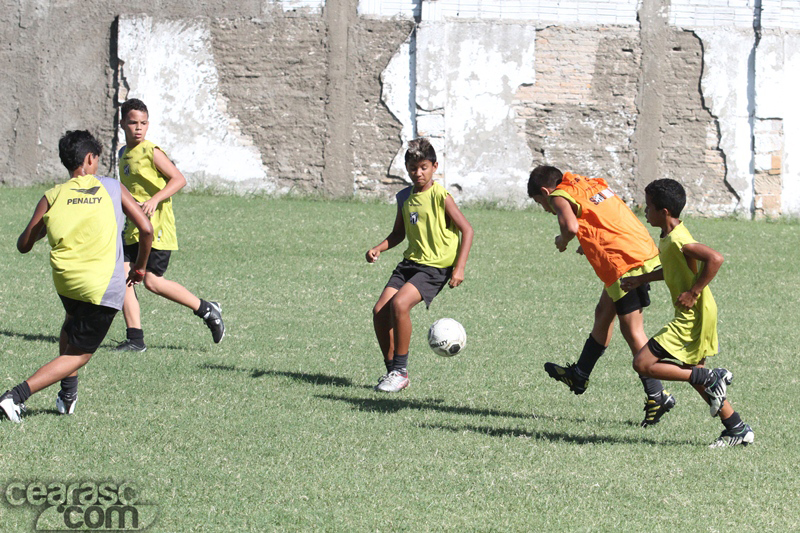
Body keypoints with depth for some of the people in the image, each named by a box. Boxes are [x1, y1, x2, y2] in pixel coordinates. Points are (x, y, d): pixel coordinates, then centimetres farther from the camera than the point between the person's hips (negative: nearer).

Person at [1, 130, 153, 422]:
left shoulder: (53, 196, 3)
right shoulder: (113, 188, 2)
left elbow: (24, 245, 5)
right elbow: (146, 229, -1)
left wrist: (44, 228, 27)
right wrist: (140, 267, 15)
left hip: (65, 283, 3)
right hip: (104, 288, -3)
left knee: (73, 324, 36)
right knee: (78, 354, 4)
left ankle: (68, 395, 27)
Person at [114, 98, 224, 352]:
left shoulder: (151, 152, -9)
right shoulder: (123, 154, 14)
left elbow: (178, 179, -16)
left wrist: (155, 200, -26)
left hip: (157, 228, -7)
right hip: (133, 229, 7)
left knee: (152, 281, -8)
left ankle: (207, 310, 9)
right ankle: (135, 338, -3)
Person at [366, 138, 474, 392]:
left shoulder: (440, 197, -11)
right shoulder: (404, 197, 9)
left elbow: (467, 230, -10)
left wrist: (459, 267, -16)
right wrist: (379, 248, 4)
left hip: (436, 266, -7)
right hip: (410, 261, 7)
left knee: (399, 303, -26)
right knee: (380, 310, -6)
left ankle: (400, 371, -13)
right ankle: (392, 370, 9)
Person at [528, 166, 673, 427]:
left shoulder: (560, 195, -3)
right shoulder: (592, 185, 23)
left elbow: (571, 227, -21)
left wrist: (562, 242, -1)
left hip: (626, 264, -9)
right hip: (646, 251, 9)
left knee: (632, 330, -3)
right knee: (604, 313, 20)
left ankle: (657, 396, -3)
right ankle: (579, 375, 33)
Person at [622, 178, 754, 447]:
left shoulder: (677, 241, -21)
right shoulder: (670, 237, 9)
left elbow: (715, 258, -33)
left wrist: (693, 293, -27)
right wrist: (640, 279, 28)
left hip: (692, 317, -10)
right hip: (694, 315, 10)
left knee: (643, 363, -10)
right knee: (693, 372, 20)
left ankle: (711, 379, -8)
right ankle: (737, 429, 22)